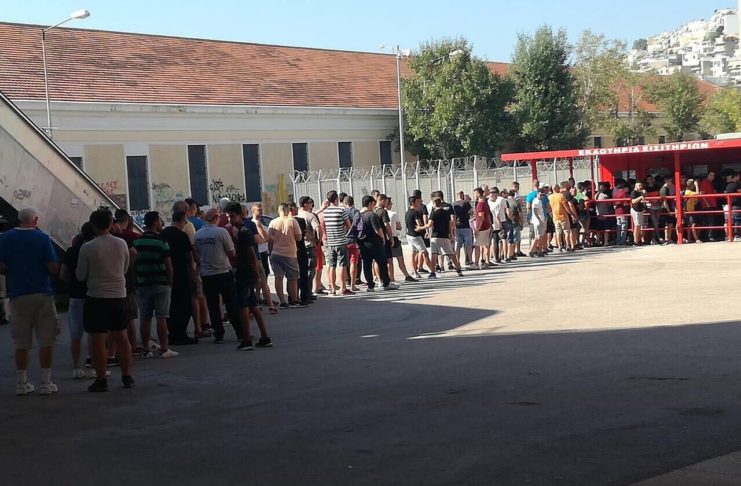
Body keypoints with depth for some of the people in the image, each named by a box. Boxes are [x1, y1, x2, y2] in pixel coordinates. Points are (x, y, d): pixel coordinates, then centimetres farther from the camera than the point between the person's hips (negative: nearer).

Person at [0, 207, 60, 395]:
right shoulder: (43, 238, -6)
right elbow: (53, 268, -10)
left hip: (18, 295, 2)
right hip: (43, 294, -2)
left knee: (21, 343, 10)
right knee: (46, 341, 4)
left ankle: (21, 383, 12)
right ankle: (46, 383, 3)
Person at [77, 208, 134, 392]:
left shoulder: (87, 248, -11)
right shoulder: (122, 244, -1)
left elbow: (81, 276, -2)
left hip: (96, 297, -4)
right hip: (119, 295, 4)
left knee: (98, 341, 2)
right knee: (121, 338, 13)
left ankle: (101, 380, 4)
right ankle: (127, 376, 18)